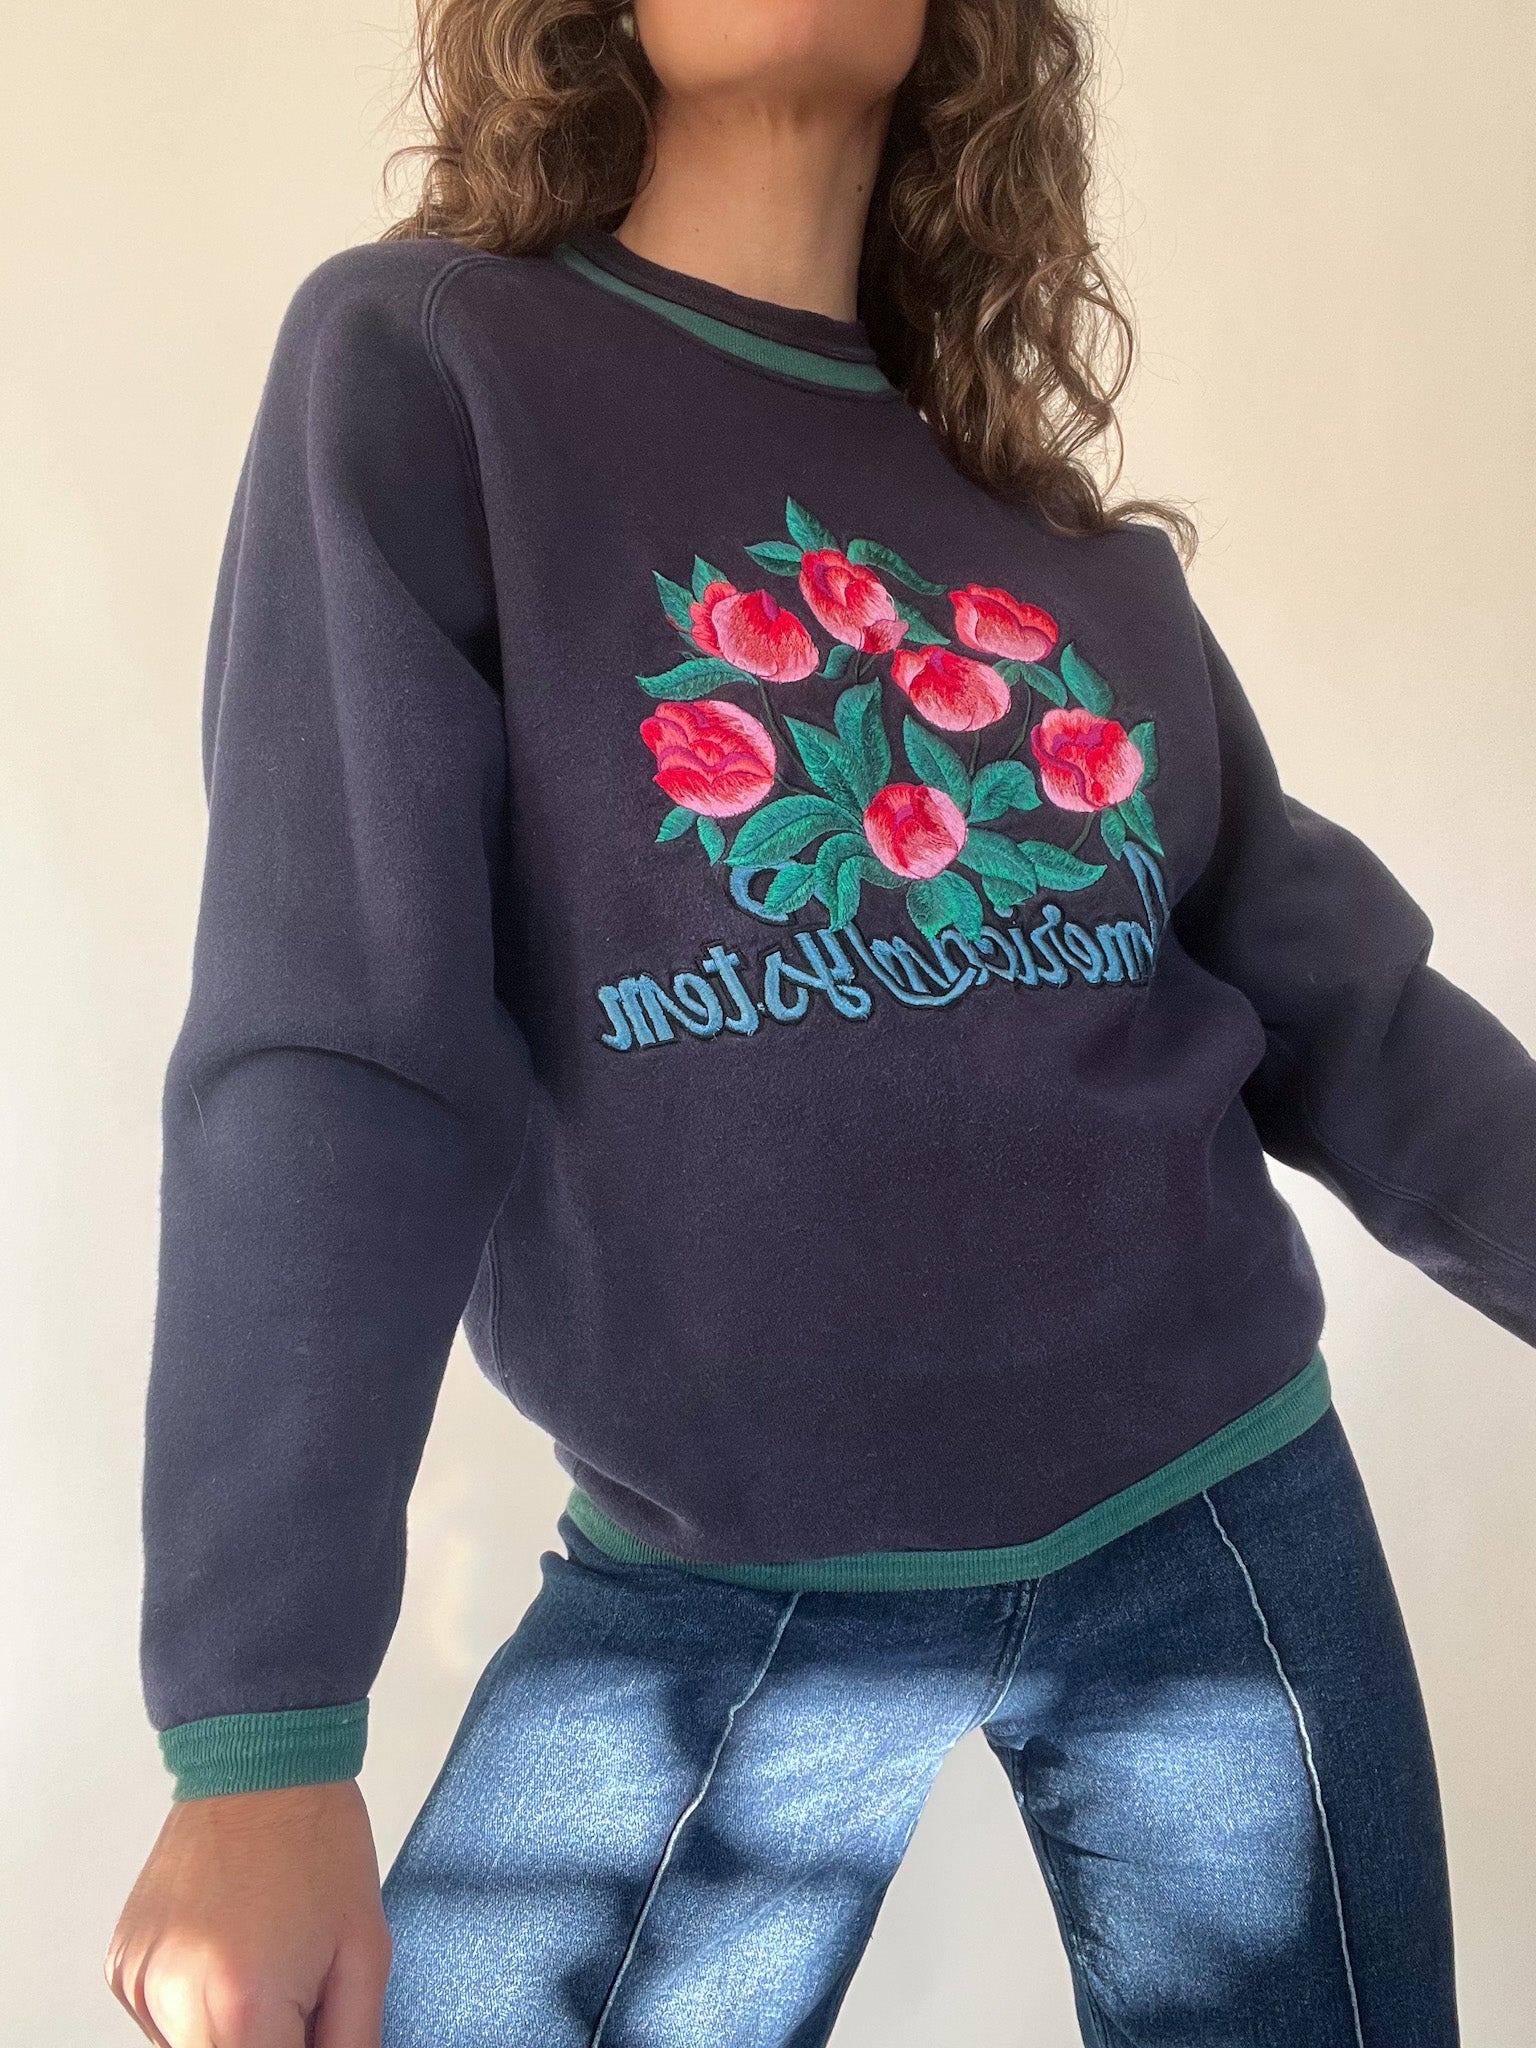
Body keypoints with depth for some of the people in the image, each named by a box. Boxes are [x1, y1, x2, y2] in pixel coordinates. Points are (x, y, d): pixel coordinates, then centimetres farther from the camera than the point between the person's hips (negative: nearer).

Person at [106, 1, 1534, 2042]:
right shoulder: (421, 367, -6)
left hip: (1220, 1510, 4)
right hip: (717, 1584, -3)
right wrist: (261, 1733, -17)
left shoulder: (1062, 525, 7)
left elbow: (1337, 1000, 9)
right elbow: (329, 1063, -14)